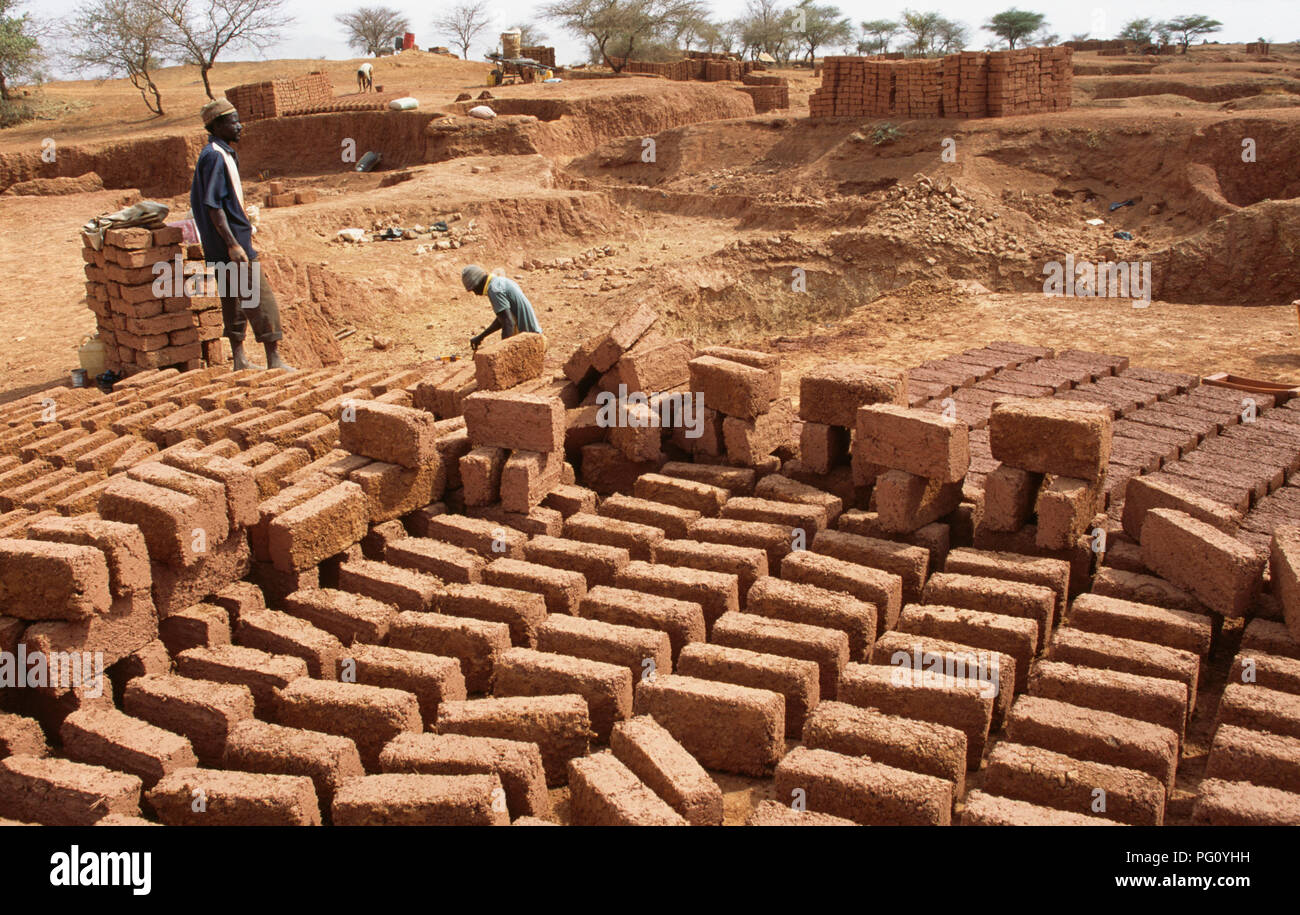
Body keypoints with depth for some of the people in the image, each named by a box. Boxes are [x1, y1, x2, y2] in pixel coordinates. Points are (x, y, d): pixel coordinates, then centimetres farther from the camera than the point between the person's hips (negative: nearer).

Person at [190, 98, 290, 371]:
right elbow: (213, 205, -21)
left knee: (234, 298, 13)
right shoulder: (214, 157, -15)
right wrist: (233, 244, -25)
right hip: (231, 240, -10)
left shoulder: (223, 153, 16)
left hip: (221, 246, 10)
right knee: (259, 297, -9)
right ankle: (274, 360, -7)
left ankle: (239, 359, 19)